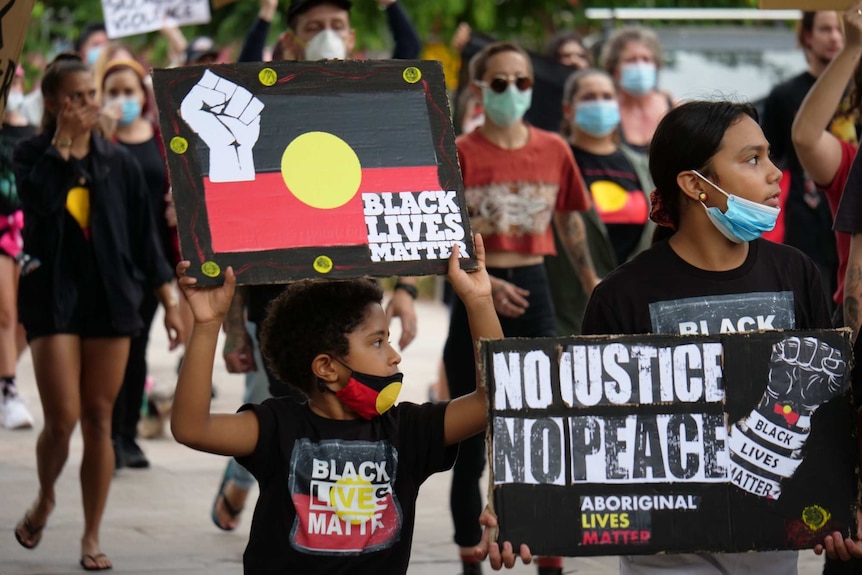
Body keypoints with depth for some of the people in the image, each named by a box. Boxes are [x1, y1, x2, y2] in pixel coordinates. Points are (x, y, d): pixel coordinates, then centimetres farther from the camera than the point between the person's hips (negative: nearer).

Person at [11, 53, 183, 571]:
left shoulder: (119, 163, 6)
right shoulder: (31, 156, 1)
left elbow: (145, 236, 10)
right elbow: (38, 197, -16)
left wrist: (169, 301, 9)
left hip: (110, 302, 2)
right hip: (54, 301, -2)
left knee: (99, 420, 3)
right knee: (62, 420, -8)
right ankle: (45, 501, 23)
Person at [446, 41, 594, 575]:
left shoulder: (554, 150, 3)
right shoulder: (461, 154, -7)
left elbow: (570, 220, 16)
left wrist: (592, 284, 18)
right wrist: (482, 284, -20)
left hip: (534, 291, 3)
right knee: (472, 442, 5)